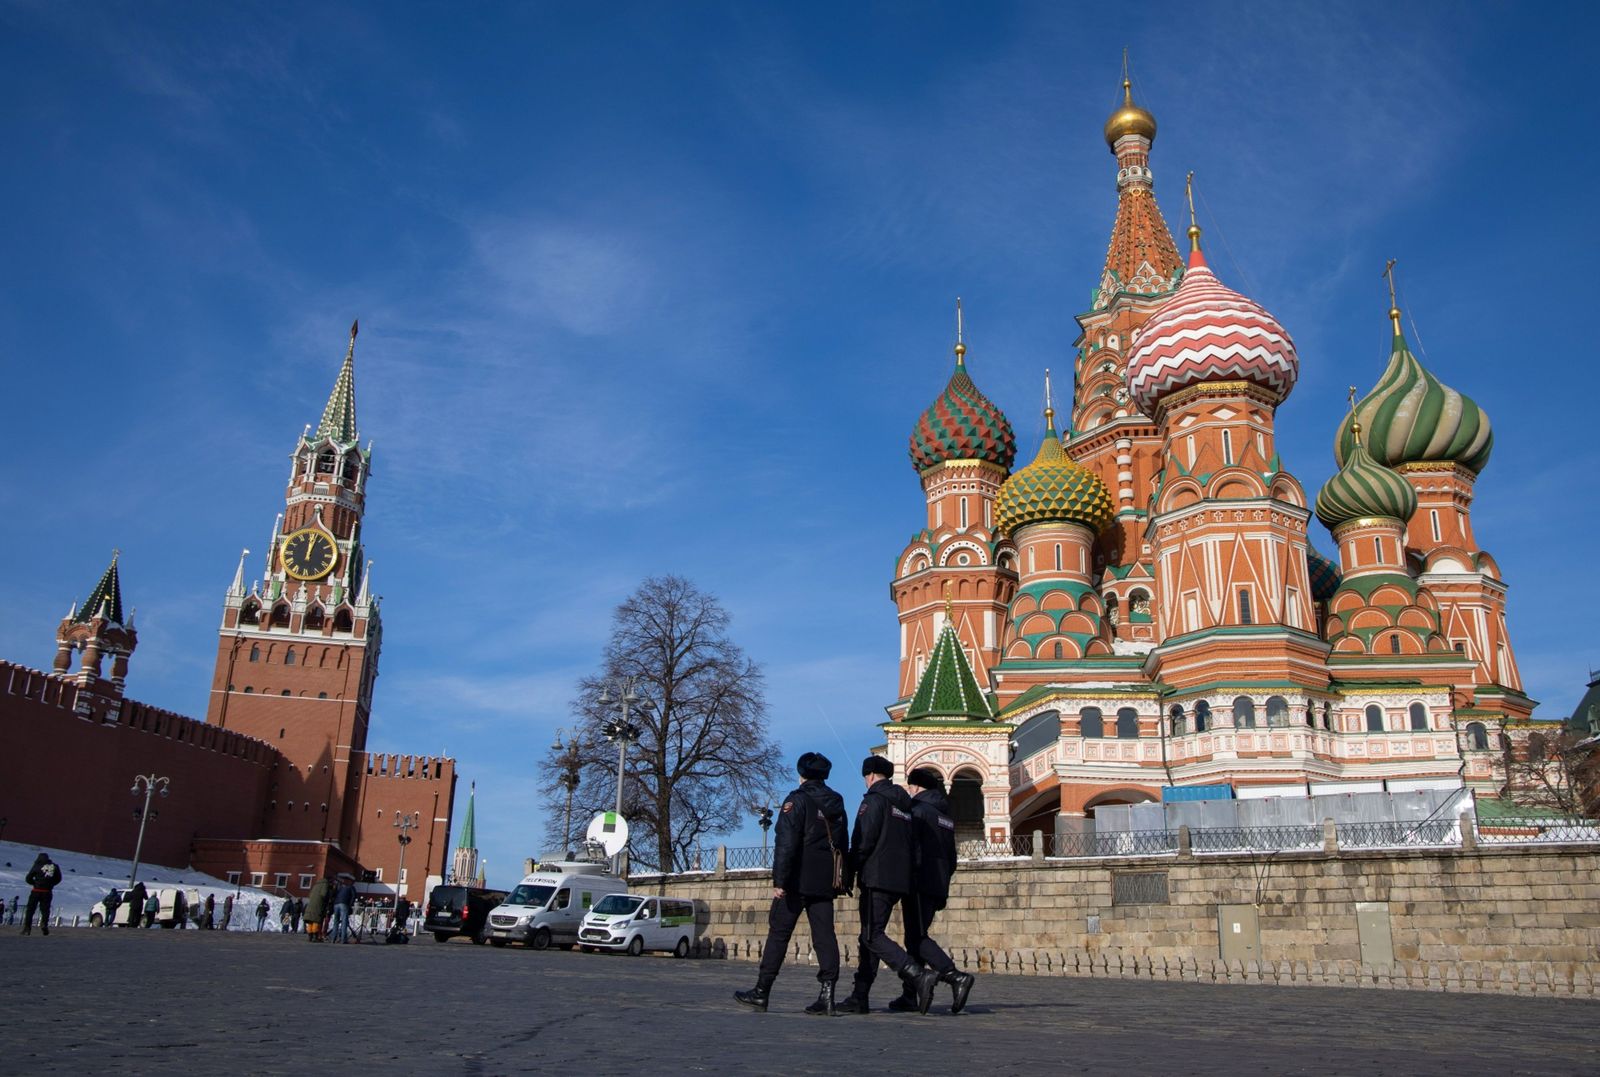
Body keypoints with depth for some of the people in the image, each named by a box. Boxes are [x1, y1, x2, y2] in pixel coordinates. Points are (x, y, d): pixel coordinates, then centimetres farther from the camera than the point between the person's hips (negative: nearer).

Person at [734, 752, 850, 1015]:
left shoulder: (797, 800, -6)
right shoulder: (837, 804, 14)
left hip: (798, 880, -6)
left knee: (779, 933, 0)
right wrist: (843, 880, 20)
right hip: (826, 882, 6)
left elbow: (786, 842, -15)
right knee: (824, 935, 3)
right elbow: (843, 845, 17)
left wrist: (779, 880, -16)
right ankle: (827, 992, -6)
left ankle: (762, 991, 4)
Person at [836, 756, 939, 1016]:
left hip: (877, 878, -9)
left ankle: (919, 976, -24)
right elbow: (911, 843, 17)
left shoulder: (874, 800, -7)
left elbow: (864, 839, -16)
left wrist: (851, 868, -3)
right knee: (871, 935, 11)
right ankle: (859, 998, 11)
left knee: (872, 936, -10)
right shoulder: (904, 804, 18)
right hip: (900, 880, 9)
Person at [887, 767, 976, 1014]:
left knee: (917, 938, -9)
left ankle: (956, 976, -24)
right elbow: (951, 858, 20)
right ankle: (909, 996, 11)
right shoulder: (945, 814, 19)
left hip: (919, 883, -8)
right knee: (916, 937, 12)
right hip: (939, 885, 8)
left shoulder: (917, 808, -7)